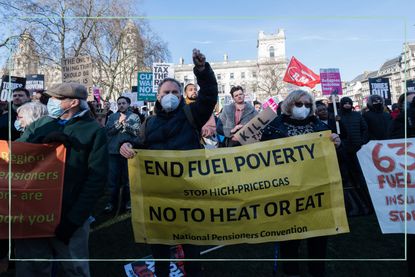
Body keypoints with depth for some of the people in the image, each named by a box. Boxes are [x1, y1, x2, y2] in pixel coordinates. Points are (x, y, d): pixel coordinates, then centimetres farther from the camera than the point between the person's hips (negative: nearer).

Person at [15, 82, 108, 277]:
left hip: (68, 216, -3)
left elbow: (96, 178, -10)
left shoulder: (94, 131, -5)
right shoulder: (40, 124, 11)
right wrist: (42, 140, -13)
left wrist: (73, 219, -14)